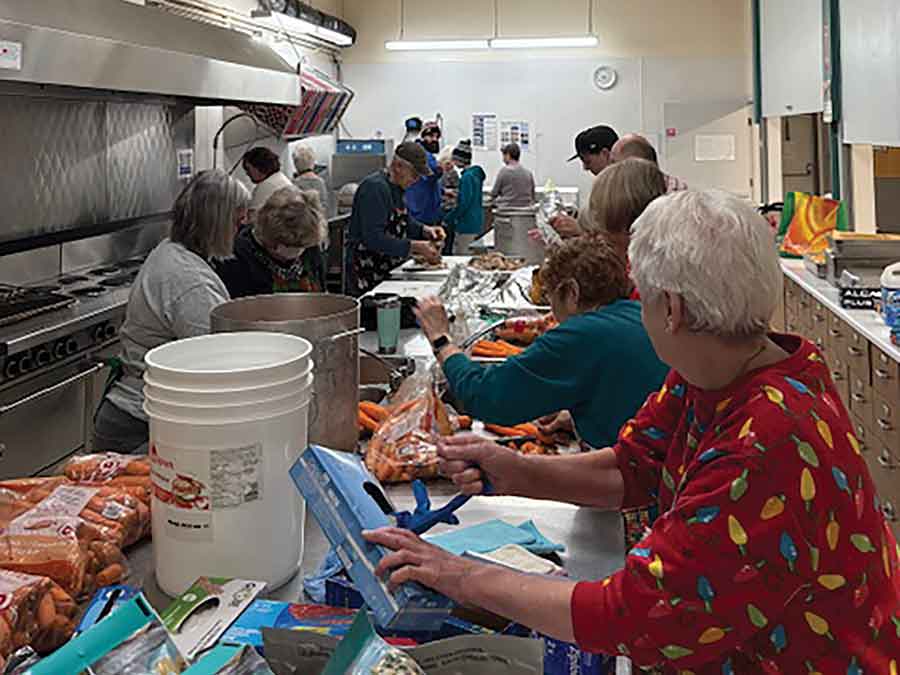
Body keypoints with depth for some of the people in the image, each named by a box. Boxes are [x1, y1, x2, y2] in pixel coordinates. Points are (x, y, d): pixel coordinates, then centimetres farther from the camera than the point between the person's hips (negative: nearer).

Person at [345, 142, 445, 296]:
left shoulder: (396, 187, 11)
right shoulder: (375, 187, -19)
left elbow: (402, 221, 24)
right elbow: (373, 239, -26)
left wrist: (424, 230, 4)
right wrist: (415, 247, -27)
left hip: (388, 270, 9)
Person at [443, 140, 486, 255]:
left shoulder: (467, 177, -17)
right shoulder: (476, 174, 12)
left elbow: (464, 204, -20)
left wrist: (447, 218, -11)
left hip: (467, 224, -10)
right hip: (475, 222, 10)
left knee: (458, 256, -4)